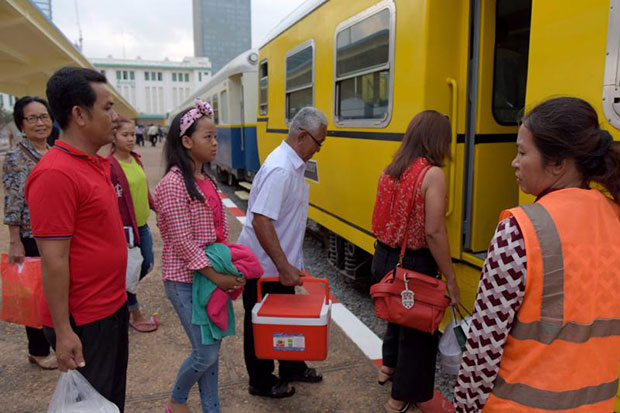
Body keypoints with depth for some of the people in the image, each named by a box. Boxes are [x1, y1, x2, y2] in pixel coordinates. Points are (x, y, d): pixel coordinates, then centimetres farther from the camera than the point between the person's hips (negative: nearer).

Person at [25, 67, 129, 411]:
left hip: (113, 307, 8)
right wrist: (63, 331, -19)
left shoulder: (96, 163, 7)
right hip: (83, 322, -8)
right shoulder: (56, 174, -22)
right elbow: (53, 260, -22)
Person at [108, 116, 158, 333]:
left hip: (142, 224, 8)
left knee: (146, 266, 16)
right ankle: (135, 315, 24)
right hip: (125, 227, -7)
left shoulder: (136, 159, 7)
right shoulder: (110, 165, -16)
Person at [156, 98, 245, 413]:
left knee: (211, 348, 15)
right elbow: (182, 243, -20)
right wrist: (217, 277, -18)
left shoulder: (206, 180, 7)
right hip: (186, 280, -7)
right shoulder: (173, 183, -18)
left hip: (212, 274, 7)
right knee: (205, 353, 0)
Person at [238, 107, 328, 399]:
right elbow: (260, 221, -32)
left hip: (281, 263, 9)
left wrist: (289, 263, 17)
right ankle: (261, 383, 30)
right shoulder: (280, 169, -26)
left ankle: (292, 368, 42)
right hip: (264, 266, -9)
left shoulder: (293, 165, 5)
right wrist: (284, 266, -29)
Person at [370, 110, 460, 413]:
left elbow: (383, 220, 8)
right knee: (418, 329, 12)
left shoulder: (390, 170, 3)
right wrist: (451, 279, -15)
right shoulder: (432, 174, -18)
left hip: (384, 258, 7)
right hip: (413, 266, -7)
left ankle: (389, 366, 52)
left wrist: (390, 250, 18)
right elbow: (434, 233, -22)